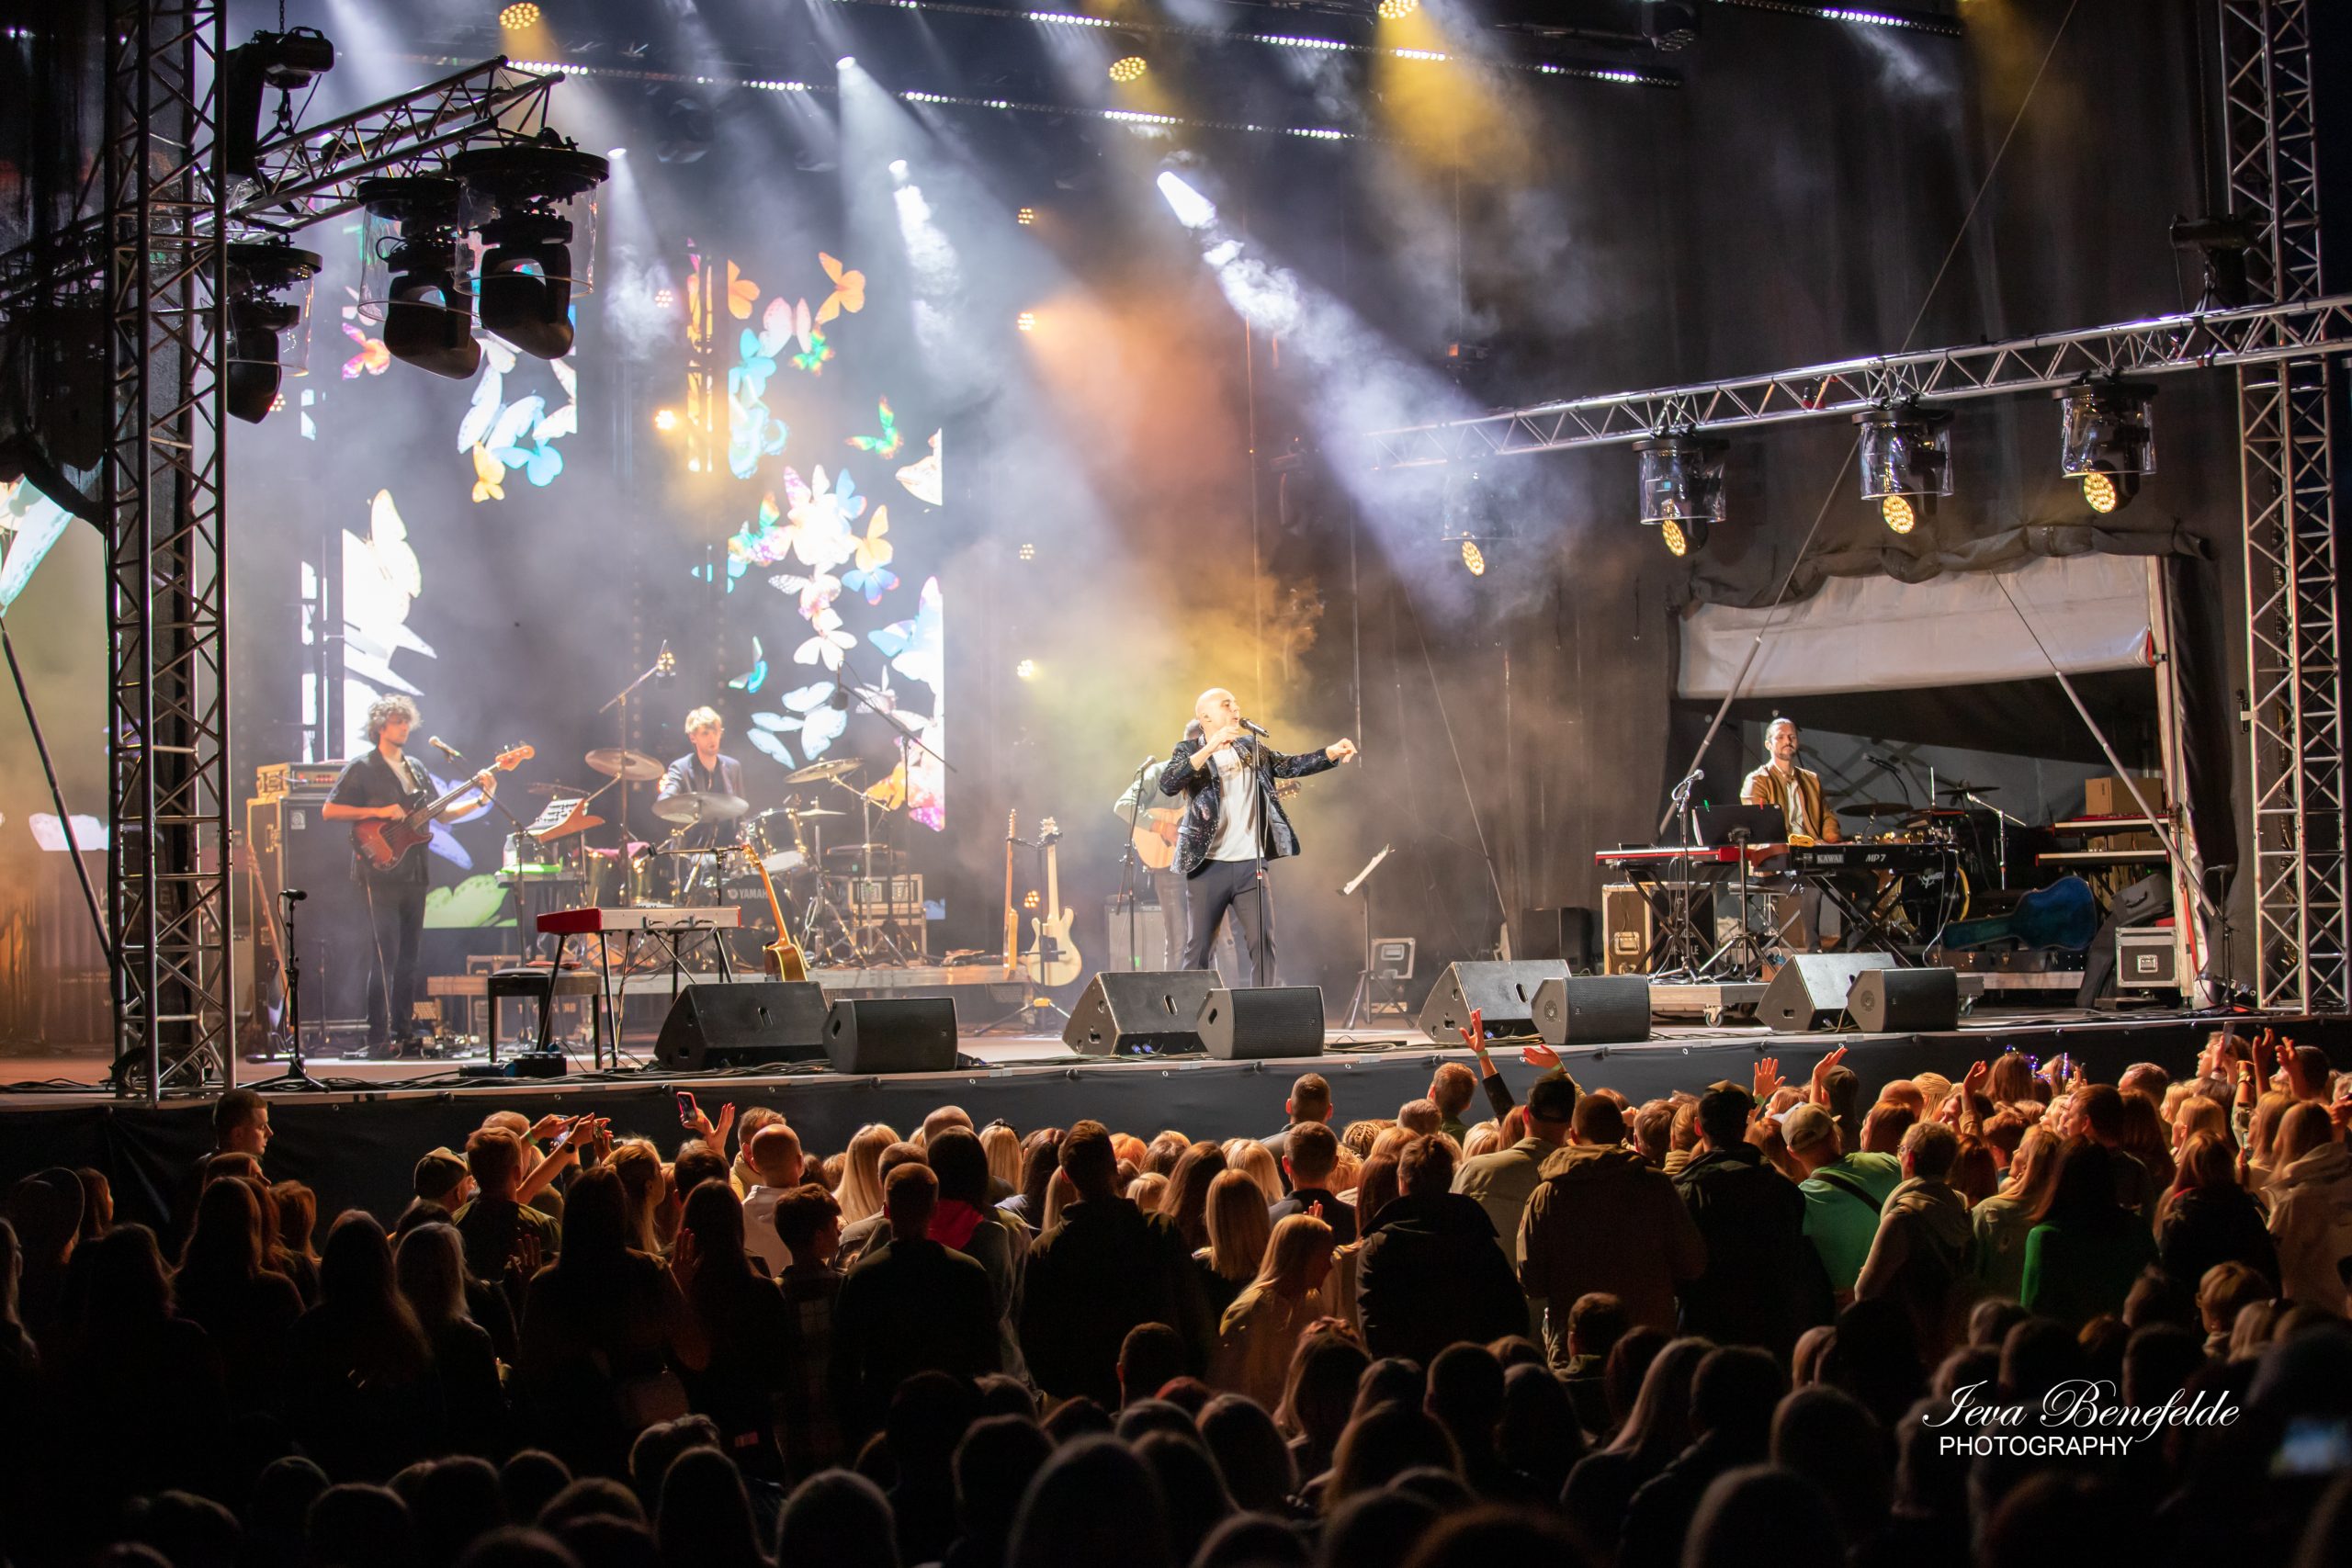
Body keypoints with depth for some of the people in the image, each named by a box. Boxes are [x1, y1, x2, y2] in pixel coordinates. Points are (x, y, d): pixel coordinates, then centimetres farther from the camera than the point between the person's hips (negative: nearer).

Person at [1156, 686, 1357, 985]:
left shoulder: (1251, 747, 15)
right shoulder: (1188, 751, 0)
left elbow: (1289, 765, 8)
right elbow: (1167, 783, -17)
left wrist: (1332, 753, -8)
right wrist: (1209, 749, -26)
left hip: (1250, 864, 4)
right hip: (1208, 866, -4)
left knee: (1263, 943, -2)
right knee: (1198, 948, 1)